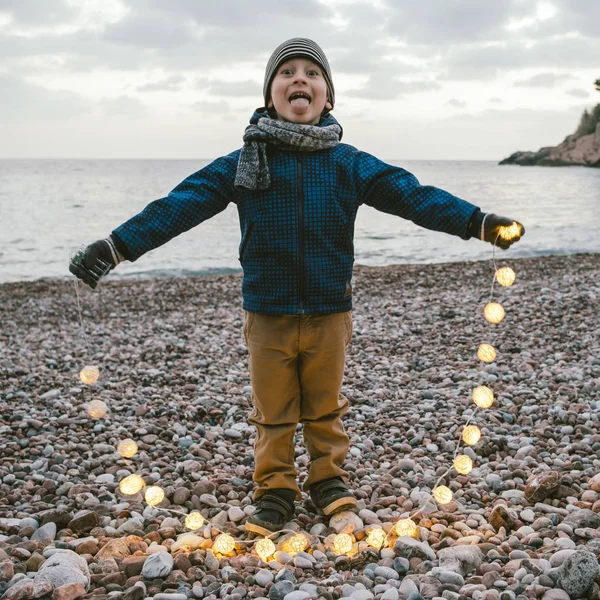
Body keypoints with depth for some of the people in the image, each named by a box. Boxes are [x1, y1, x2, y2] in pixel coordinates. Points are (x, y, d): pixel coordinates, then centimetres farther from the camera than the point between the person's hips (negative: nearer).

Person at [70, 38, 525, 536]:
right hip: (267, 314, 0)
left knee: (326, 407, 15)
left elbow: (412, 195, -6)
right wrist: (115, 247, -14)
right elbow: (179, 206, -7)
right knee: (272, 412, 11)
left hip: (329, 312, 0)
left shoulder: (349, 164, 0)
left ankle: (329, 479, 36)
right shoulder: (243, 163, -2)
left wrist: (477, 222, -16)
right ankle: (275, 491, 30)